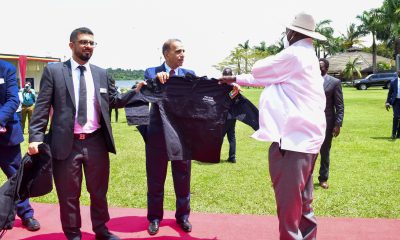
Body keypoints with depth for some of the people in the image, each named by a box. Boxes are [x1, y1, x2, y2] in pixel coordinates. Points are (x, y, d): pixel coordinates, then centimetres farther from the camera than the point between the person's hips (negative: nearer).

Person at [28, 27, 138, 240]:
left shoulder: (102, 74, 9)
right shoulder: (53, 71, -1)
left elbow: (115, 101, 11)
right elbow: (42, 106, -5)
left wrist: (136, 91, -5)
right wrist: (36, 137, -14)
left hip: (96, 142, 3)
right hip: (66, 143, -3)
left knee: (99, 191, 17)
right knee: (68, 195, 11)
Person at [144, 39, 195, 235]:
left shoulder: (190, 75, 5)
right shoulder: (152, 73, -2)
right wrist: (156, 79, -37)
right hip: (158, 133, -2)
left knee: (183, 178, 12)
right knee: (156, 179, 10)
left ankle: (183, 215, 29)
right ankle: (155, 217, 26)